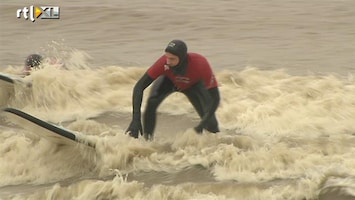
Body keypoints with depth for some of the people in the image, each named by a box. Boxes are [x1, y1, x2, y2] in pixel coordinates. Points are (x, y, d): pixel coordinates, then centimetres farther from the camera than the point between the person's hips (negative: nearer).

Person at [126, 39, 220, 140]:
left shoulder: (200, 63, -44)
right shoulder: (164, 62, -42)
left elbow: (214, 97, -38)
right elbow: (139, 86, -38)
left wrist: (201, 126, -47)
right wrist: (135, 119, -48)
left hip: (194, 84, 0)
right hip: (170, 81, 0)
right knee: (152, 102, -30)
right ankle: (146, 138, -10)